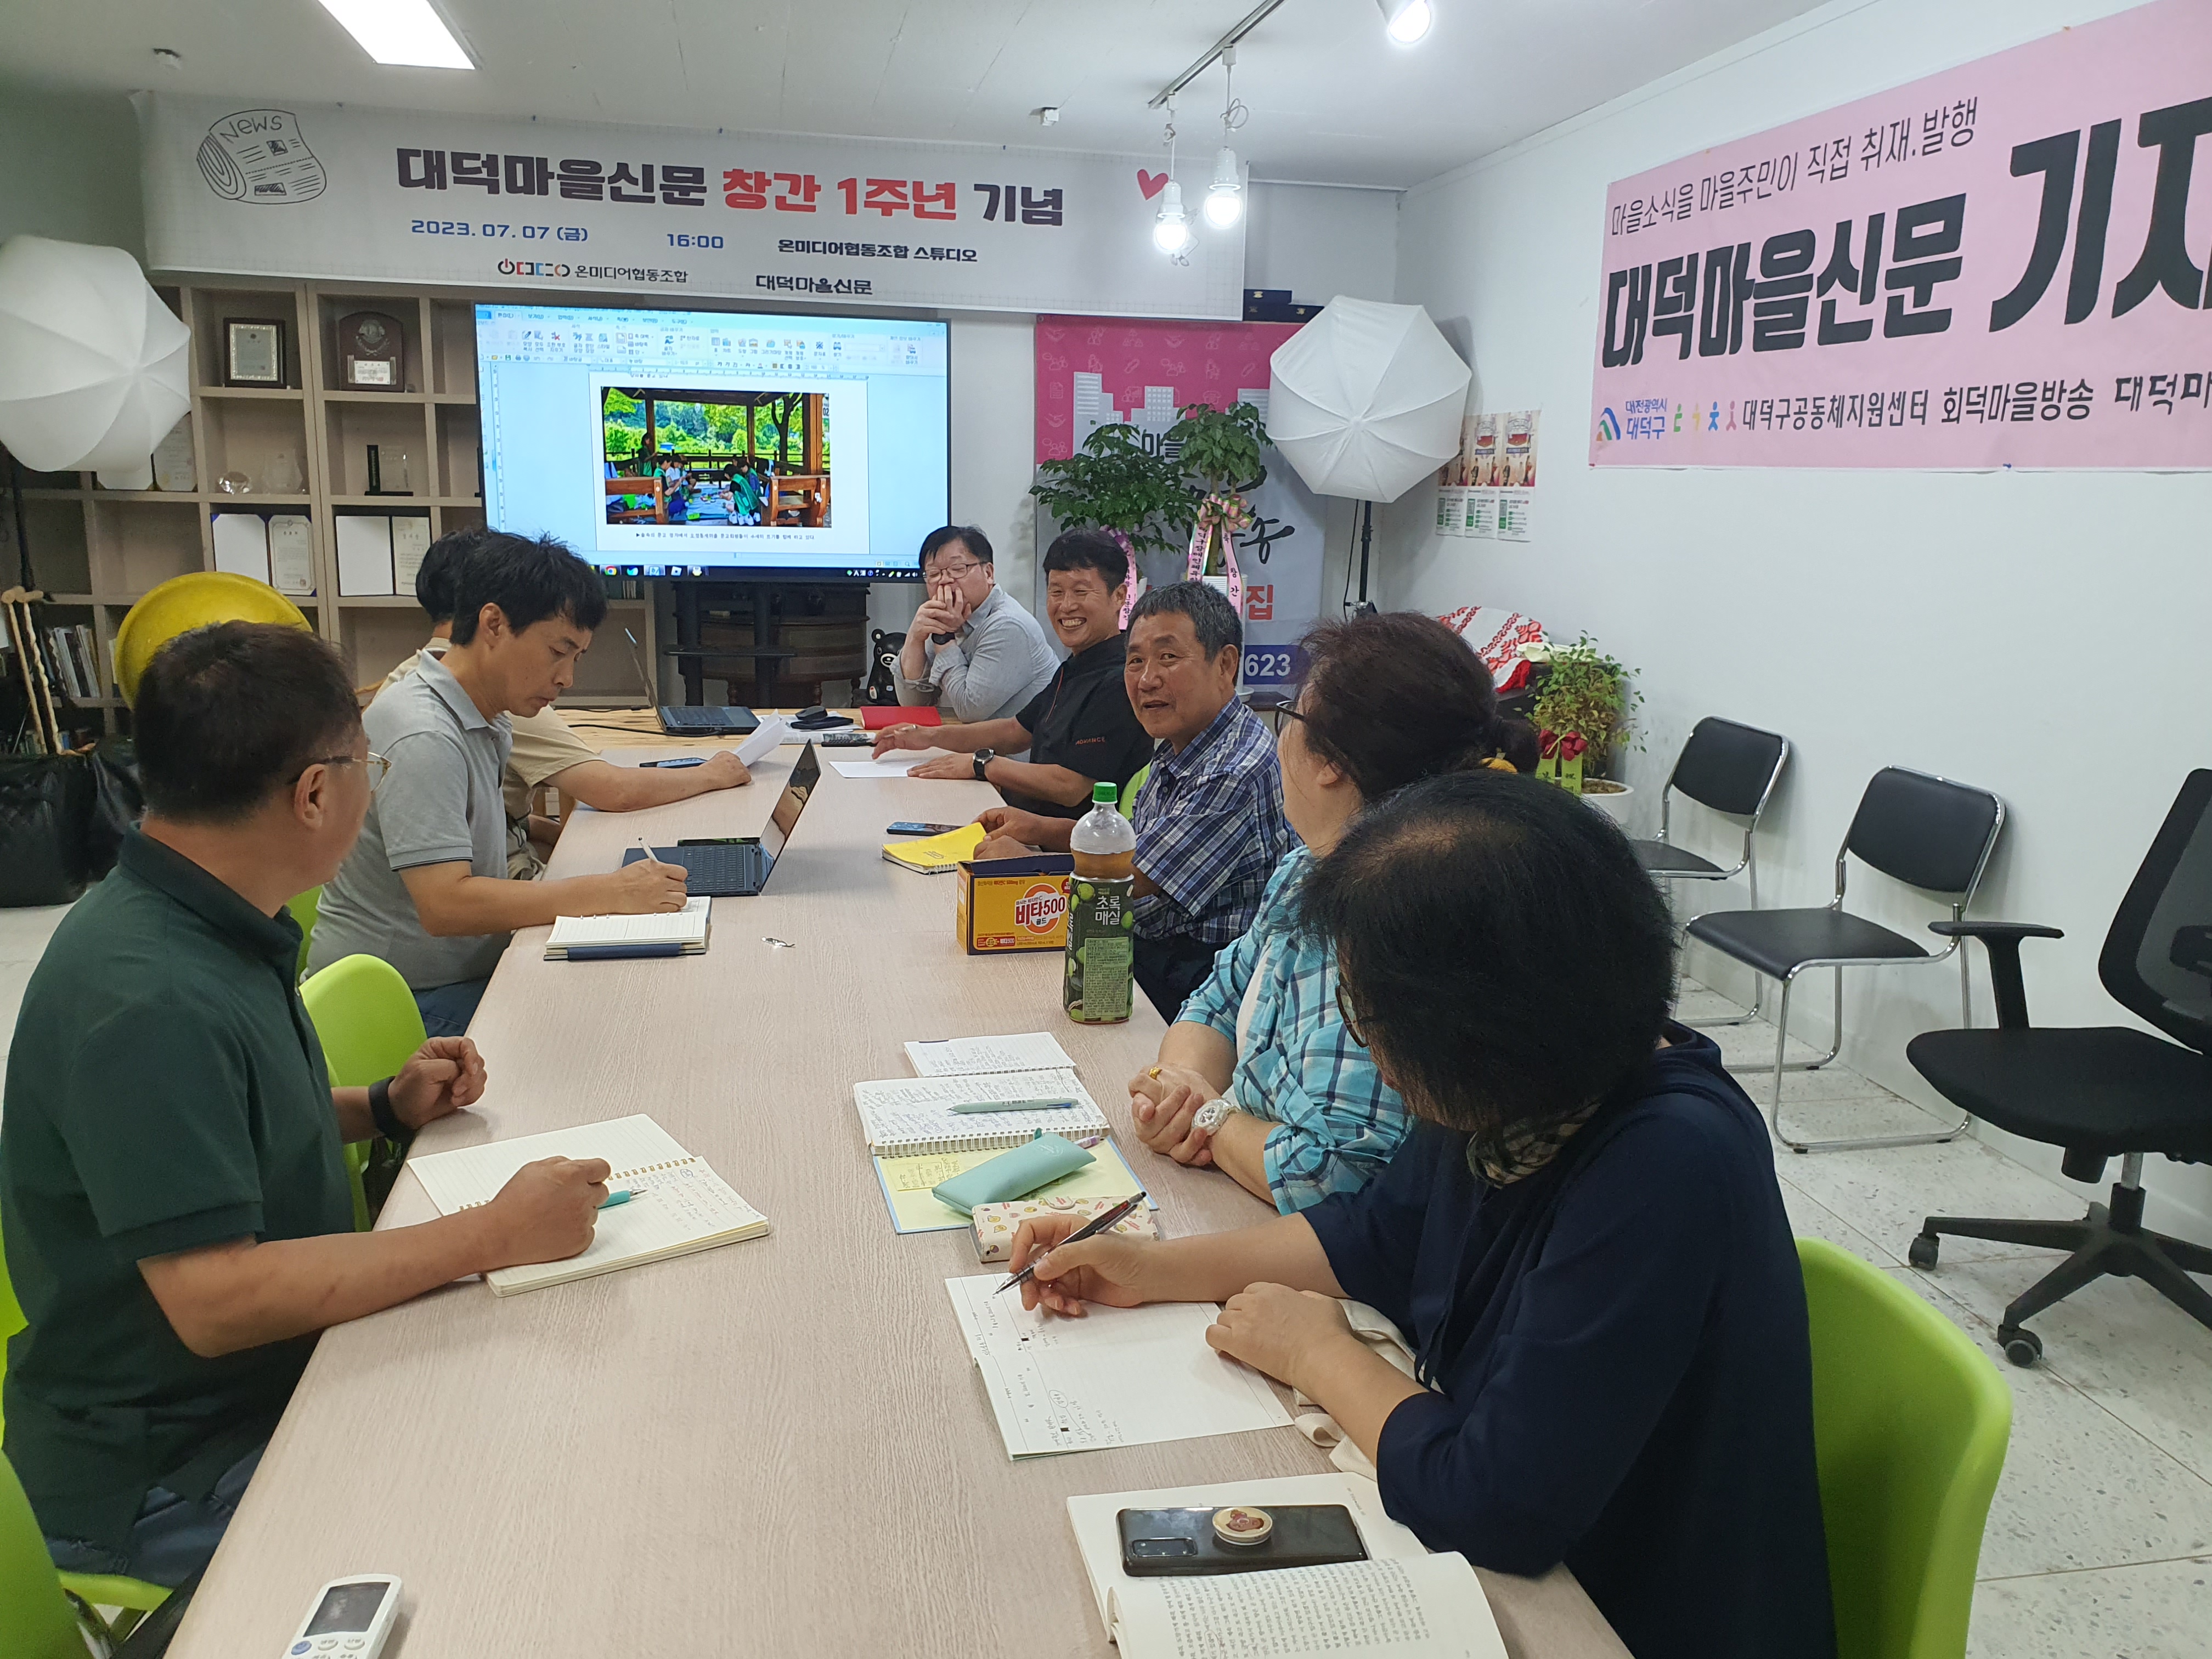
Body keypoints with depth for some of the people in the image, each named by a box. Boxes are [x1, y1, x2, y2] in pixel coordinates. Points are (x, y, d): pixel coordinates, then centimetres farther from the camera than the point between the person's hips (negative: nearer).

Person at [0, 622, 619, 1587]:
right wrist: (493, 1235, -28)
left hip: (270, 1382, 9)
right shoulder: (150, 1000, -29)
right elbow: (212, 1300, -30)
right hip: (172, 1476, -9)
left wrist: (386, 1109, 4)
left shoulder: (213, 926, 2)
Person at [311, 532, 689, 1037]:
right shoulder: (423, 736, -20)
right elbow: (445, 905, -28)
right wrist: (610, 893, -28)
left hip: (465, 973, 9)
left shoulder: (485, 723, 10)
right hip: (403, 1008, -9)